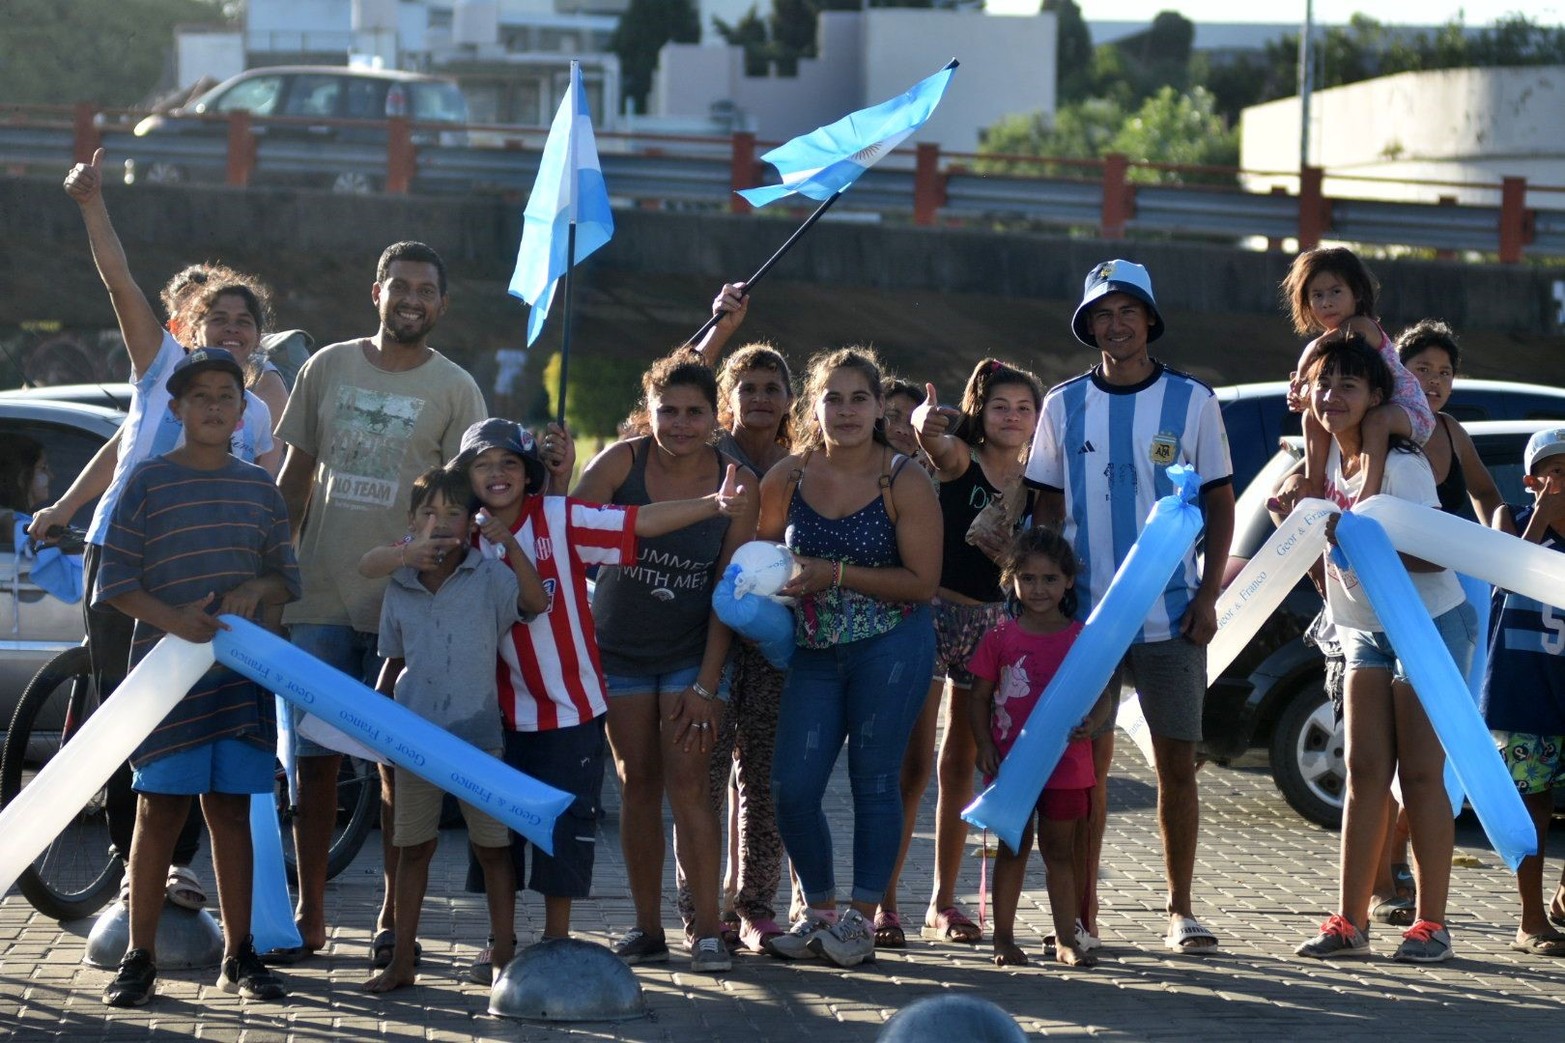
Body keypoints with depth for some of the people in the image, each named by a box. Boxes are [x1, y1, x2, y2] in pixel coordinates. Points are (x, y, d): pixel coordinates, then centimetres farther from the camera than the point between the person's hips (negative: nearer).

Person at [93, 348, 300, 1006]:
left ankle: (238, 956, 14)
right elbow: (116, 581, -5)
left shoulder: (259, 489, 10)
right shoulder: (149, 482, -2)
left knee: (232, 813, 8)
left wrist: (255, 590, -8)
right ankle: (139, 958, 4)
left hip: (241, 674, 3)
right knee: (160, 812, -2)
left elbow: (287, 579, 14)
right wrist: (176, 620, -20)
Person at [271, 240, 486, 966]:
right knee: (313, 758, 4)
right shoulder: (328, 368, 9)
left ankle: (394, 917, 9)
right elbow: (295, 476, 14)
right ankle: (308, 916, 11)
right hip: (318, 598, 2)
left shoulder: (454, 389, 2)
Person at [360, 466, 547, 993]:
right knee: (414, 846, 9)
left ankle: (503, 953, 16)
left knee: (492, 845, 5)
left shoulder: (489, 577, -4)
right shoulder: (399, 587, 6)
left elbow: (536, 601, -22)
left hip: (477, 732, -2)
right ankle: (401, 960, 13)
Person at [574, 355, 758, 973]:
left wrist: (707, 684, -12)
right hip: (619, 647, 1)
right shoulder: (622, 461, -10)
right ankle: (647, 928, 10)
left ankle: (707, 927, -6)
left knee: (687, 782, -11)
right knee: (637, 783, 3)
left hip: (693, 651, -1)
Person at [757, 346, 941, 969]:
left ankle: (862, 917, 13)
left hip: (890, 647, -4)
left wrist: (836, 575, -18)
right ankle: (819, 911, 17)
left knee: (874, 781, 1)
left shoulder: (904, 481, -8)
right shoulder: (787, 478, 2)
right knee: (792, 789, -1)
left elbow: (922, 583, -11)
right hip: (815, 652, 4)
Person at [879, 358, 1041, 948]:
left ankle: (944, 903, 15)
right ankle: (884, 903, -8)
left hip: (993, 623, 5)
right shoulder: (958, 459, -6)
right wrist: (925, 423, -54)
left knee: (962, 766, 9)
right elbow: (934, 440, -30)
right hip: (934, 612, -5)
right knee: (914, 763, -8)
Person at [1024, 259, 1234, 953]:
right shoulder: (1064, 406, 7)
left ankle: (1181, 910, 9)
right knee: (1086, 765, 2)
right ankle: (1081, 914, 7)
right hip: (1084, 614, 1)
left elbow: (1220, 502, 6)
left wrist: (1208, 596, -2)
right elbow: (1048, 507, 12)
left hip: (1171, 617, -1)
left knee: (1178, 763, 1)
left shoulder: (1191, 400, 3)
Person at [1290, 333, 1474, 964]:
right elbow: (1320, 547, 18)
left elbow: (1435, 554, -24)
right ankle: (1350, 921, 1)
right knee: (1364, 771, 2)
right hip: (1366, 631, 7)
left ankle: (1431, 923, -3)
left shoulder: (1400, 465, -18)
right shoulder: (1324, 461, 4)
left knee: (1420, 773, -7)